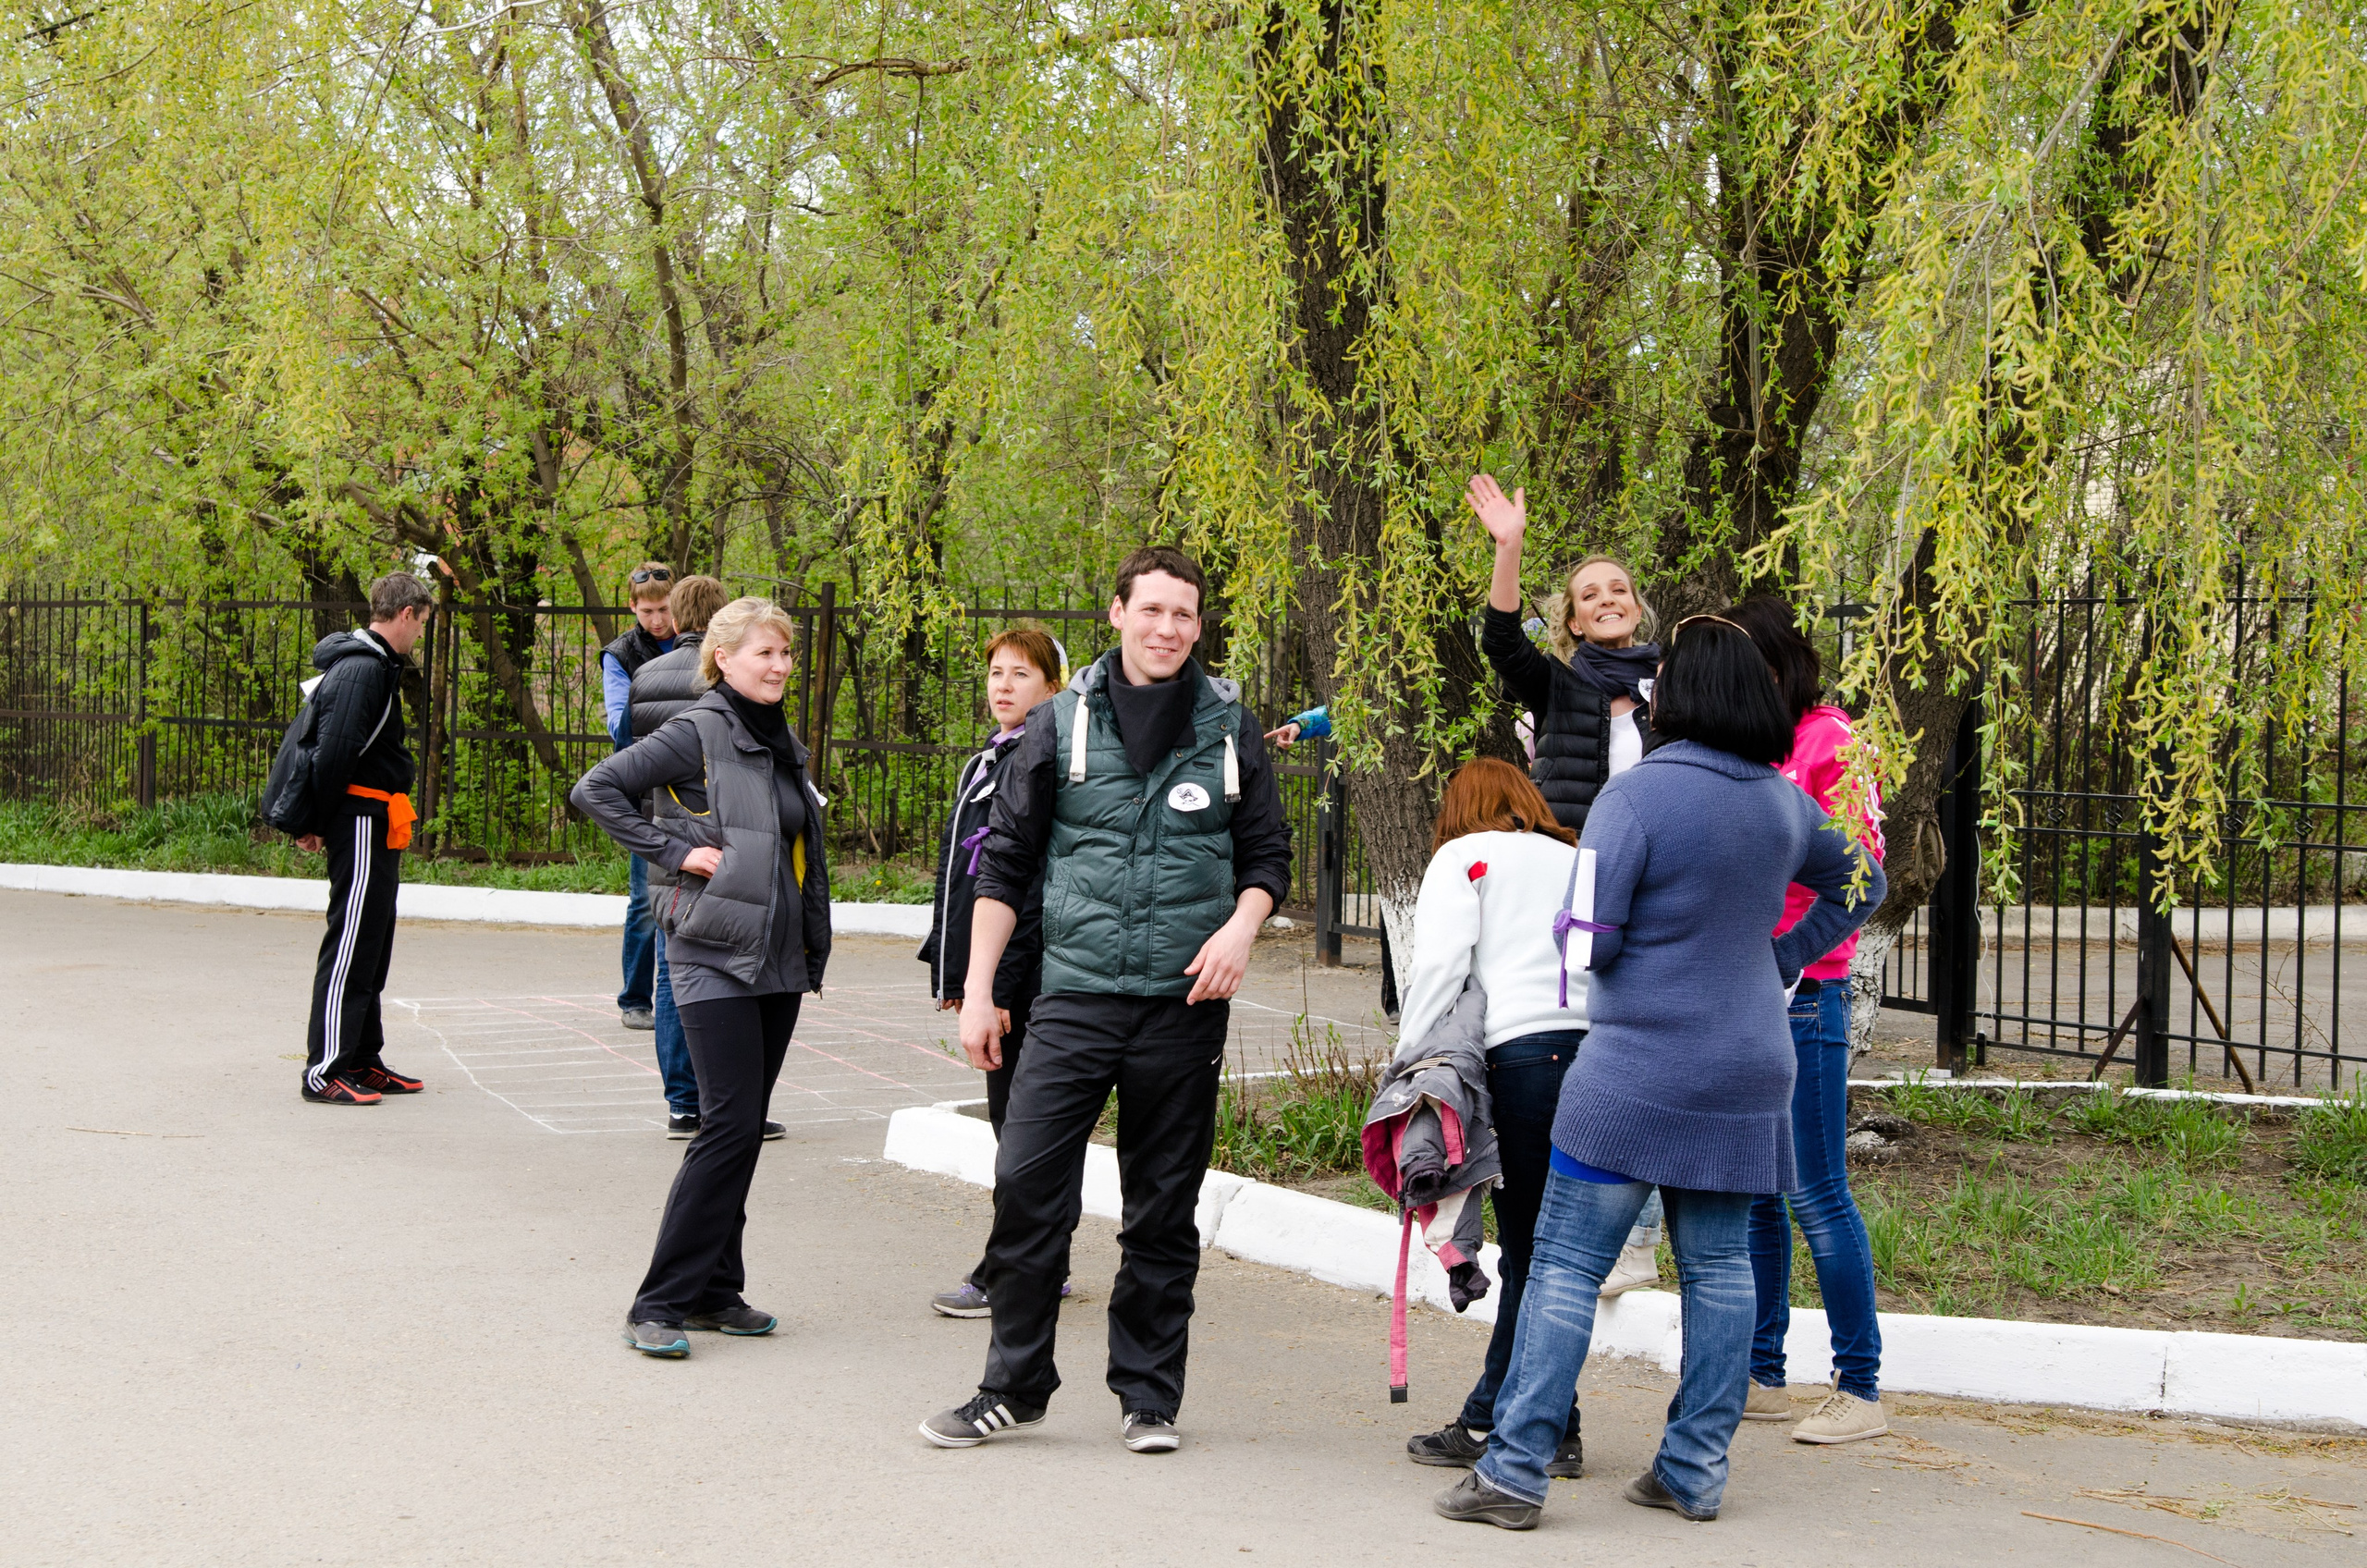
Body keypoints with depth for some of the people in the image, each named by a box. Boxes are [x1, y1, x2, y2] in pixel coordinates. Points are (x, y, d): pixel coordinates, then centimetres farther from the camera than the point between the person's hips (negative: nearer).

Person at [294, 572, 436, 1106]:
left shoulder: (378, 666, 16)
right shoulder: (363, 670, -17)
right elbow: (333, 752, -22)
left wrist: (314, 821, 17)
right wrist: (317, 823, -14)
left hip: (377, 828, 10)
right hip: (362, 820, -10)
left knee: (372, 946, 15)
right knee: (350, 945, -8)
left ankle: (362, 1059, 23)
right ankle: (325, 1070, -7)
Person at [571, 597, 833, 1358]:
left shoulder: (784, 742, 14)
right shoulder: (698, 733, -9)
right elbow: (596, 789, -13)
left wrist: (814, 949, 19)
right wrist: (675, 850, -15)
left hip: (779, 959, 8)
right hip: (714, 957, -7)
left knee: (744, 1129, 9)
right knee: (731, 1124, -13)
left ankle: (714, 1291, 17)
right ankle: (659, 1304, -8)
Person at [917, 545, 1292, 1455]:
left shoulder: (1229, 729, 6)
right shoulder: (1062, 724, 4)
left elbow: (1267, 857, 13)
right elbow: (1004, 861, 7)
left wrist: (1241, 926, -7)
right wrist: (976, 989, 2)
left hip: (1184, 1005, 0)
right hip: (1075, 997, 0)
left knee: (1163, 1210, 6)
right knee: (1027, 1185, -7)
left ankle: (1147, 1396, 18)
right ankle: (1014, 1387, 7)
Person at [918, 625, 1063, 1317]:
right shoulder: (987, 760, 17)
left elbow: (1031, 889, -19)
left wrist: (999, 987, -21)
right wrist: (952, 973, 18)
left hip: (1025, 977, -10)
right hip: (991, 974, 10)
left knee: (1020, 1125, -4)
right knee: (1013, 1122, 13)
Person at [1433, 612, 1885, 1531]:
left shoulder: (1637, 796, -15)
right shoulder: (1785, 802, 6)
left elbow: (1588, 941, -15)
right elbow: (1859, 884, 23)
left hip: (1637, 1076, -6)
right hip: (1745, 1074, 6)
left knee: (1566, 1266, -2)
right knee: (1719, 1266, 12)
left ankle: (1515, 1469, -2)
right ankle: (1695, 1469, 15)